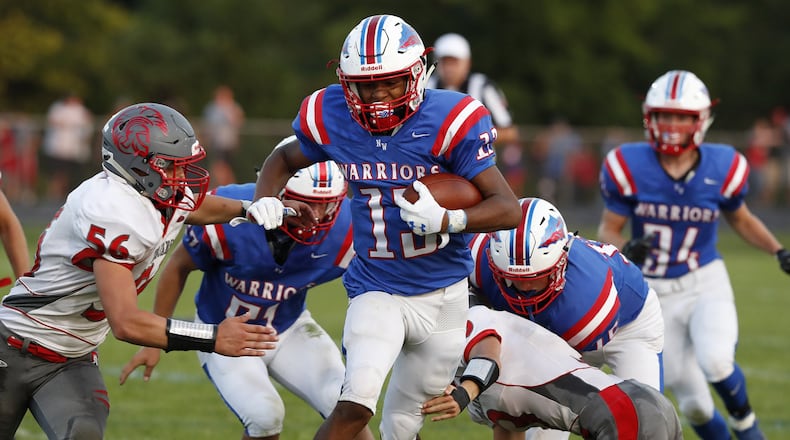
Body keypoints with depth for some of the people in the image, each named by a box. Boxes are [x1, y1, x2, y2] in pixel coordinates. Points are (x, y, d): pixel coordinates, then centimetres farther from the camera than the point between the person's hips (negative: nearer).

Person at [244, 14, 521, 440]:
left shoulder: (447, 122, -18)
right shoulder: (332, 118, -9)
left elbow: (509, 209, -19)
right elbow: (285, 159, 14)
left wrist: (446, 220, -36)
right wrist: (265, 200, -7)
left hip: (444, 294, 0)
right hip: (376, 289, 0)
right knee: (356, 402, -25)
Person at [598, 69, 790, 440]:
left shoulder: (722, 168, -10)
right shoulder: (628, 166, -14)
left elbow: (740, 218, 10)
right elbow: (608, 230, -4)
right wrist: (627, 249, -26)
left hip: (706, 285, 0)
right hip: (655, 295, 0)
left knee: (716, 362, -29)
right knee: (693, 404, 1)